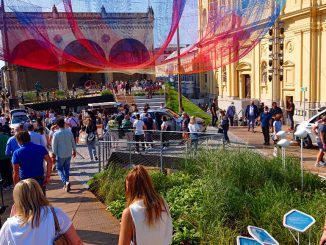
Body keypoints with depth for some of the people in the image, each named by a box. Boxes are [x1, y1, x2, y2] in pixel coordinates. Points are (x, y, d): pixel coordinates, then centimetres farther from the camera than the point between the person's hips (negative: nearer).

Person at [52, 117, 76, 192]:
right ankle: (66, 185, 22)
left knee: (59, 169, 9)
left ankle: (66, 182, -12)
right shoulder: (69, 132, -4)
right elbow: (73, 142, 6)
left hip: (60, 155, -4)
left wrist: (53, 156, -3)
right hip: (68, 154, 4)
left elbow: (54, 146, -11)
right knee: (66, 169, 16)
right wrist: (74, 151, 20)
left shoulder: (56, 134, -15)